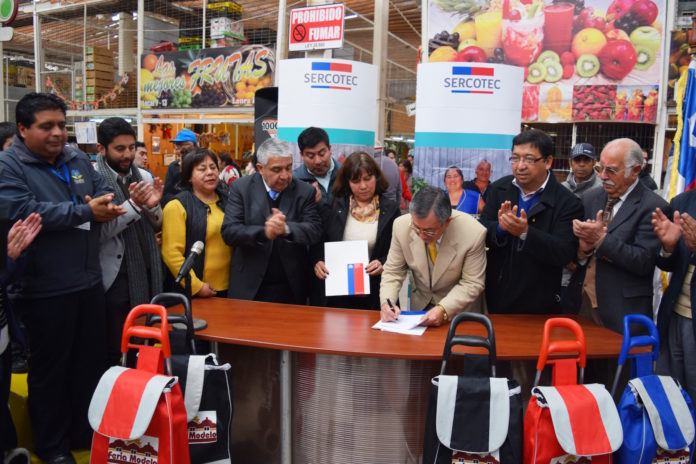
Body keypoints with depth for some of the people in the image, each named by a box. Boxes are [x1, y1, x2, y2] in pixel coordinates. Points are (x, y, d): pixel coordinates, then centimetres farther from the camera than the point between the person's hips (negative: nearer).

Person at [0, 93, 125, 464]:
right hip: (44, 289, -6)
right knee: (49, 369, 11)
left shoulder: (79, 161, 10)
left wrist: (106, 204, -15)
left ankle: (87, 433, 36)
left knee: (92, 362, 17)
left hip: (89, 282, 6)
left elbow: (104, 192, 10)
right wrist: (85, 211, -20)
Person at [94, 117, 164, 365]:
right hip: (116, 278, -5)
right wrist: (132, 205, -24)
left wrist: (153, 206, -10)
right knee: (112, 352, 6)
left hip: (147, 272, 5)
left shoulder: (143, 176, 7)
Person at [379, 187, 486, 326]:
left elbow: (472, 283, -14)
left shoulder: (473, 233, -24)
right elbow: (393, 271, -5)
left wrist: (444, 310, -28)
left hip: (458, 309, -1)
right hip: (418, 305, 2)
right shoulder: (402, 226, -17)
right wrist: (386, 302, -23)